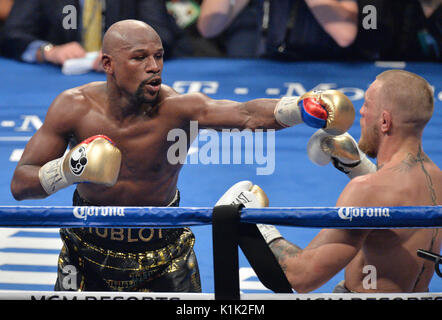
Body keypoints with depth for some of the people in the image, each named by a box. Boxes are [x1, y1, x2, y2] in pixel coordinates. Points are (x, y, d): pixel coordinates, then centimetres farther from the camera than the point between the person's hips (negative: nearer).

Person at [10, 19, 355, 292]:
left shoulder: (178, 108, -24)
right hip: (89, 253, 1)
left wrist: (301, 108, -62)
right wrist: (67, 170, -35)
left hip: (163, 255, -1)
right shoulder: (74, 108, -17)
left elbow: (246, 114, -43)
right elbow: (19, 184, -14)